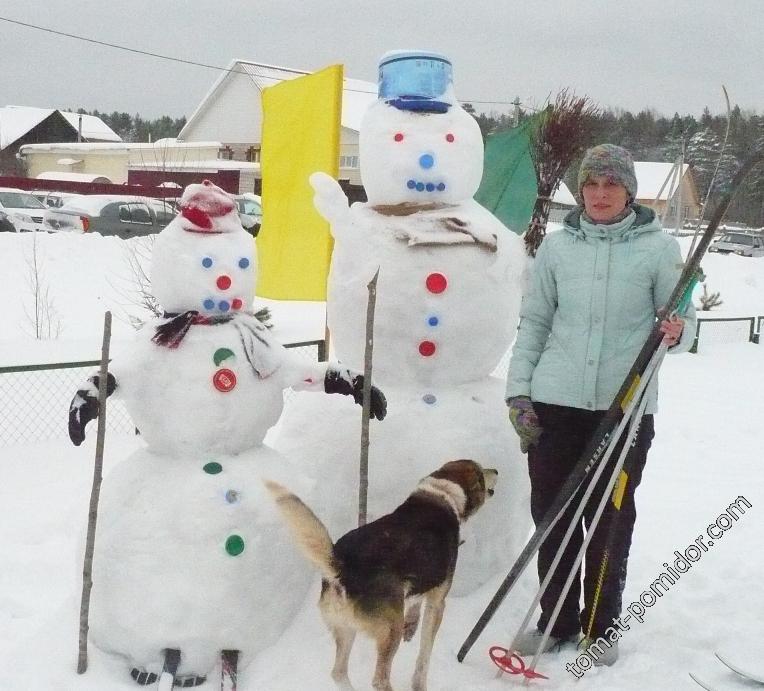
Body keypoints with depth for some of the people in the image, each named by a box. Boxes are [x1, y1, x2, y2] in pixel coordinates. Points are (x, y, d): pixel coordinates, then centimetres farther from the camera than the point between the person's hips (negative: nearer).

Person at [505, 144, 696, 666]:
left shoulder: (658, 247, -1)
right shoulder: (557, 246, 5)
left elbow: (682, 320, 3)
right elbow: (534, 322, 8)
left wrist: (676, 334, -20)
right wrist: (519, 392, 3)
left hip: (626, 407, -2)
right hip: (555, 403, 2)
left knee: (612, 522, 9)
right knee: (552, 517, 9)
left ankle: (601, 627, 26)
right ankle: (556, 620, 27)